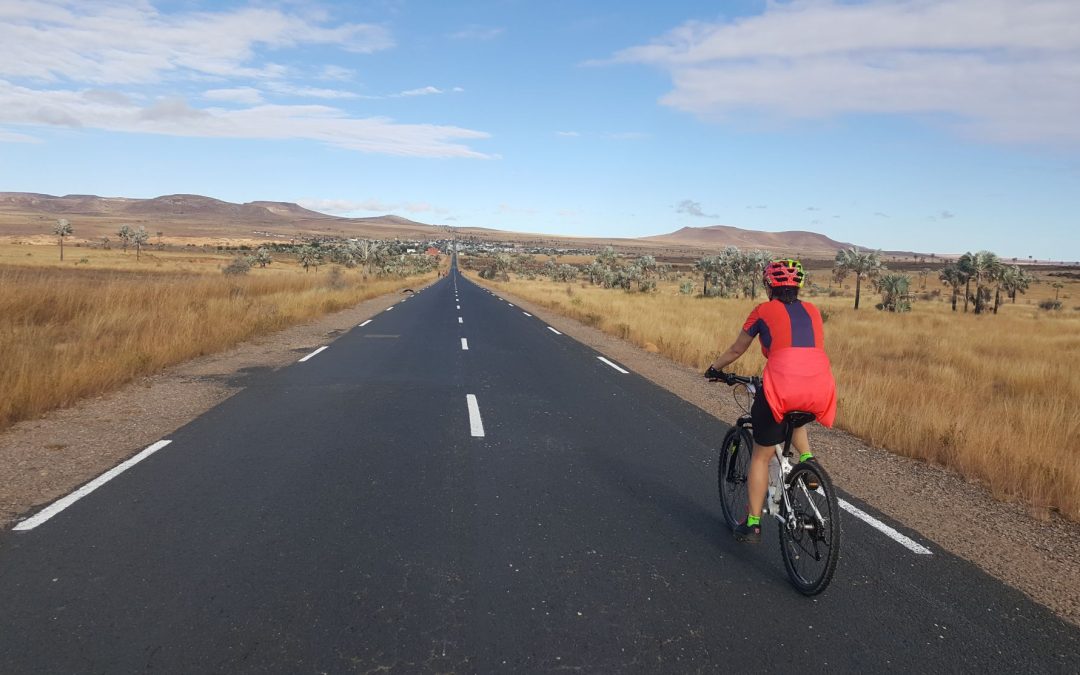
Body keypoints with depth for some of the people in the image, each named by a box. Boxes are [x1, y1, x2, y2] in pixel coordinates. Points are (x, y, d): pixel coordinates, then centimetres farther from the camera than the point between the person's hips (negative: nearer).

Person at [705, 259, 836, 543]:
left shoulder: (764, 311, 10)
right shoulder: (813, 311, 21)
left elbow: (736, 350, 19)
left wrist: (714, 368, 37)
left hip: (782, 387, -4)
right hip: (820, 389, 4)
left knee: (761, 456, 14)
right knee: (795, 417, 41)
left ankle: (752, 525, 18)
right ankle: (807, 459, 18)